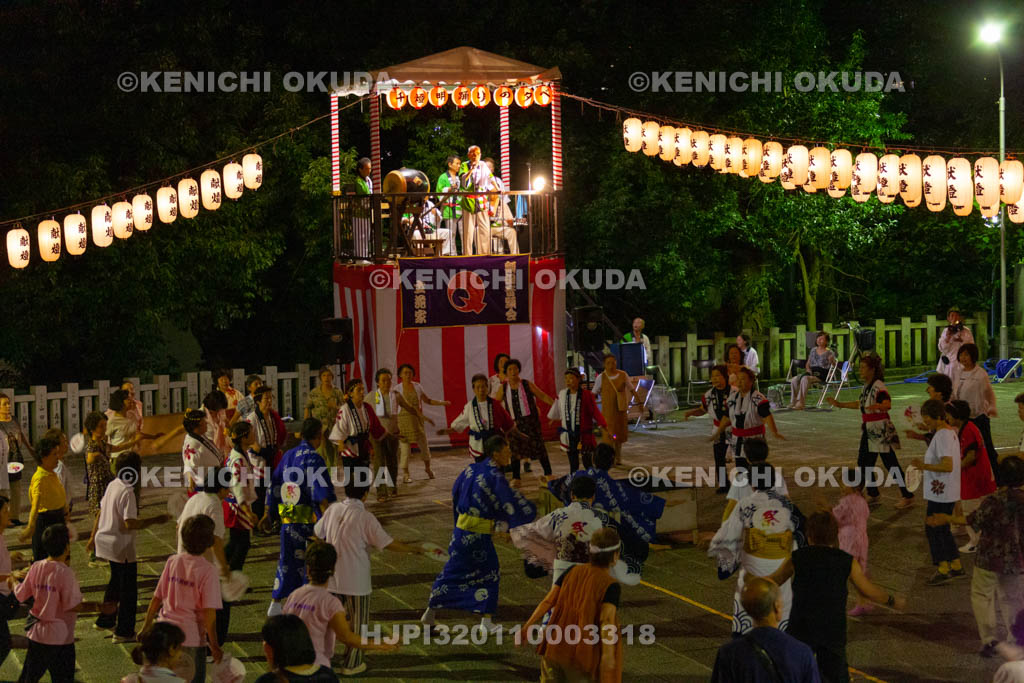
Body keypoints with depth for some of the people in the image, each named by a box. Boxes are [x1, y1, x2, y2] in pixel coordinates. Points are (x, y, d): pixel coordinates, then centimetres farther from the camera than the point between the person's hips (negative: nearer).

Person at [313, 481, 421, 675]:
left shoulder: (333, 509, -2)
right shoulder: (365, 517, -17)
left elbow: (317, 533, 14)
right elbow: (389, 544, -15)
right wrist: (412, 548, 0)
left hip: (332, 577, 5)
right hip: (356, 579, -5)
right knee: (358, 622, 12)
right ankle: (352, 664, 20)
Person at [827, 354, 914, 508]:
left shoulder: (878, 387, -19)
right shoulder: (867, 386, 9)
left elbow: (888, 404, -36)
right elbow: (861, 403, 26)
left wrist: (876, 406, -56)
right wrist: (839, 404, 28)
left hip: (881, 431, -9)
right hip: (869, 431, 9)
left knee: (891, 464, -4)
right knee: (863, 463, 11)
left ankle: (908, 497, 5)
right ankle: (873, 495, 25)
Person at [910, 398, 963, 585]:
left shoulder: (942, 435, -21)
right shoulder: (951, 432, 11)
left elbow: (948, 466, -28)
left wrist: (925, 466, -34)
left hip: (940, 493, -10)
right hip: (948, 492, 10)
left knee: (933, 530, -1)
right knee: (943, 529, 18)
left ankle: (942, 569, 3)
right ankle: (956, 567, 24)